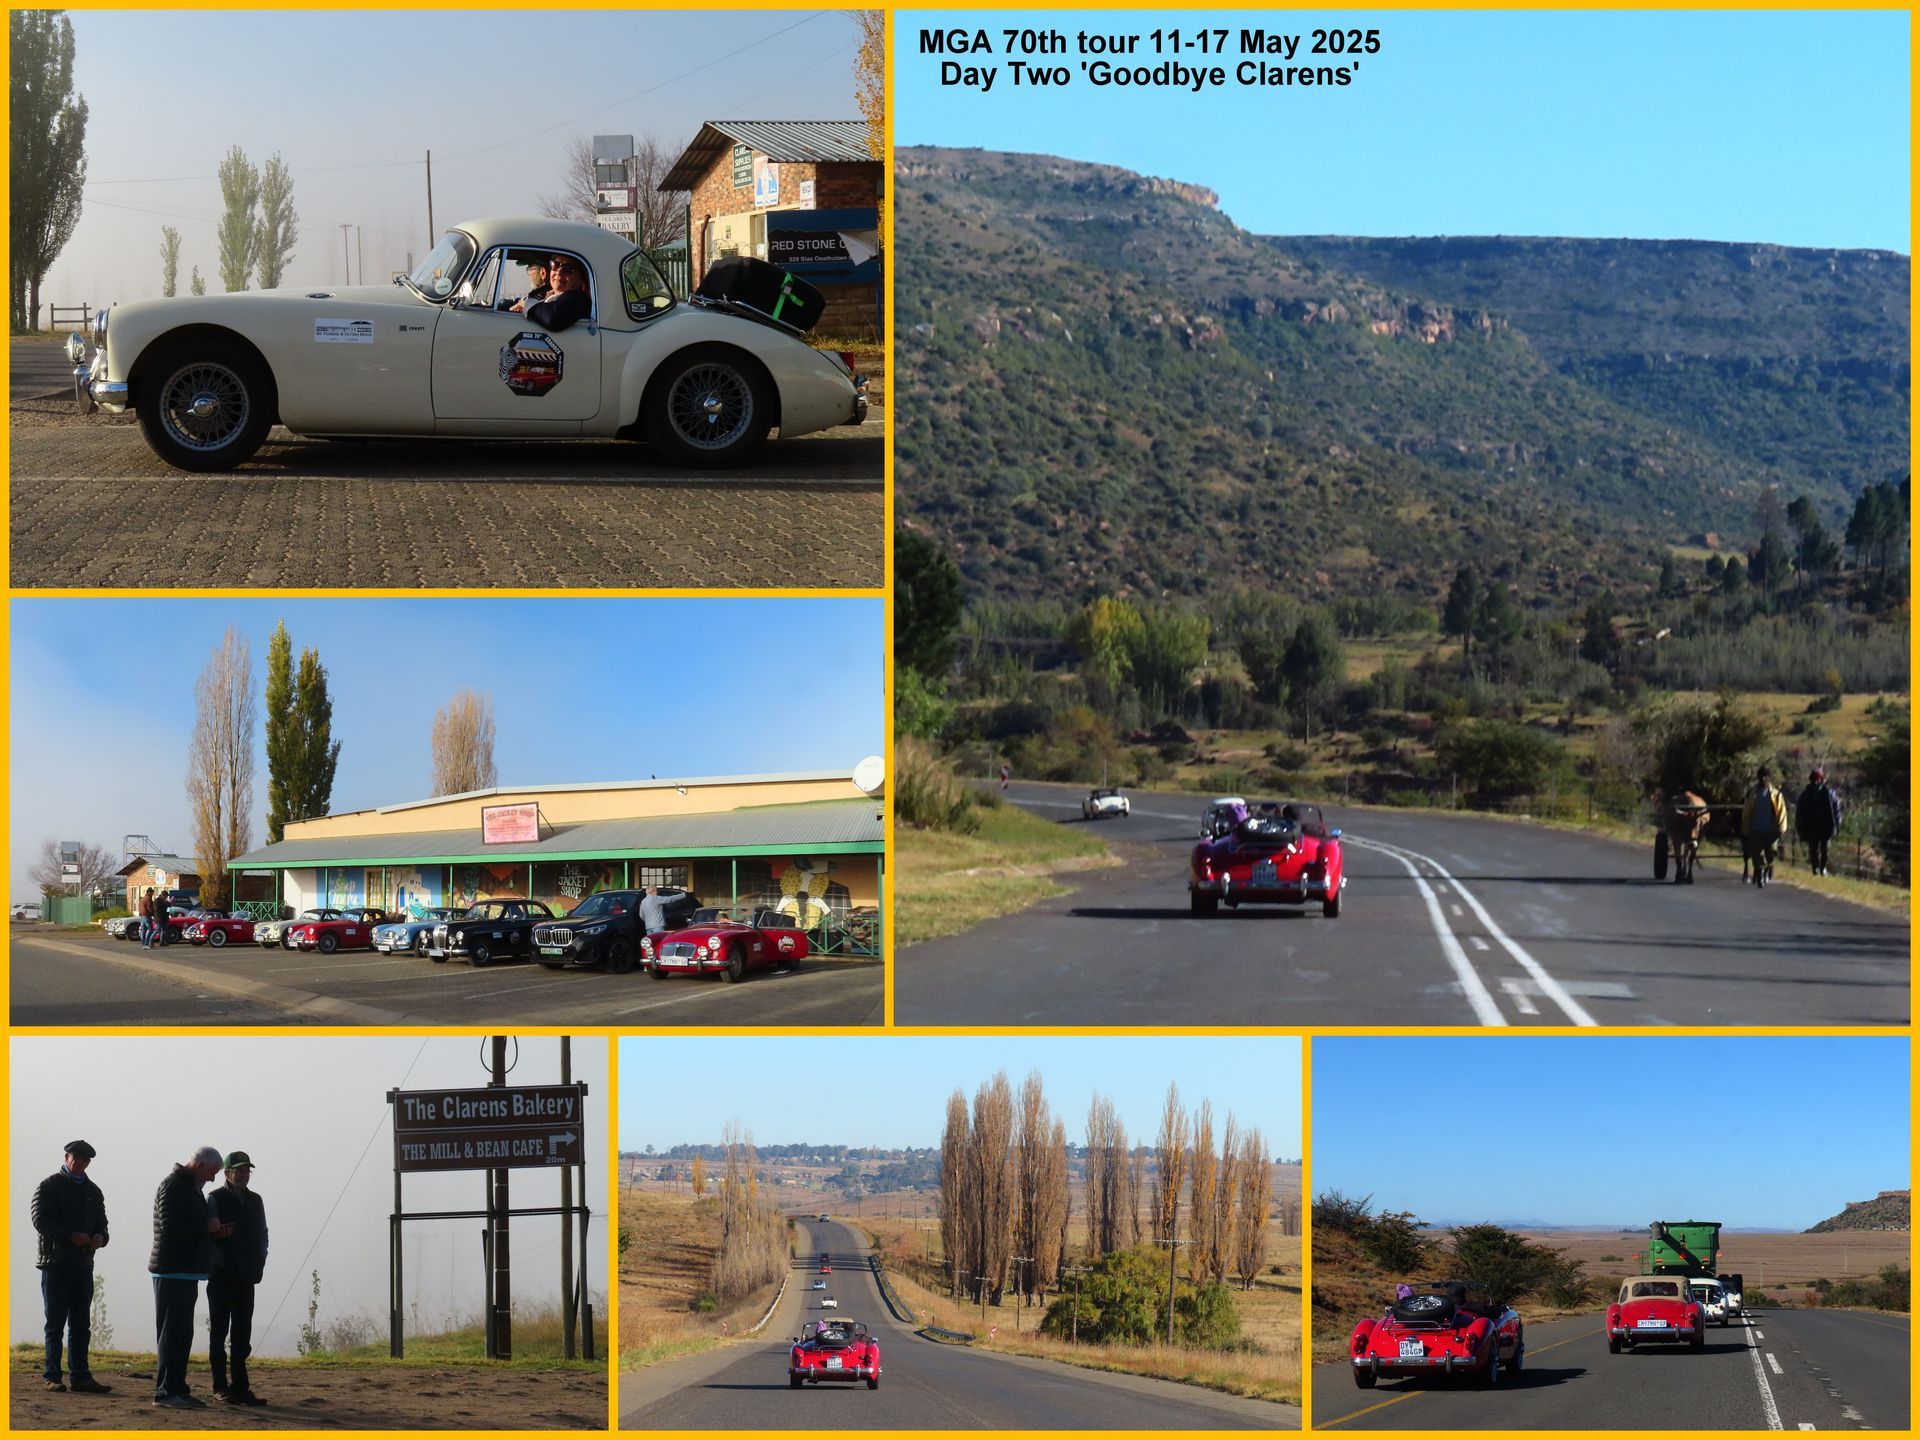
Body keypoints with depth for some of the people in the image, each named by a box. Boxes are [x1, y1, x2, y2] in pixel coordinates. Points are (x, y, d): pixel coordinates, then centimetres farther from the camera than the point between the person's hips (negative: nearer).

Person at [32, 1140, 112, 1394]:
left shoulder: (93, 1191, 17)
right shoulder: (49, 1186, -1)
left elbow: (101, 1222, 20)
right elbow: (41, 1221, -11)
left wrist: (100, 1236, -4)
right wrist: (70, 1236, -22)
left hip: (83, 1264, 5)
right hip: (55, 1262, -5)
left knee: (81, 1325, 7)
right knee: (55, 1323, -3)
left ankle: (80, 1376, 10)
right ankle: (52, 1376, 1)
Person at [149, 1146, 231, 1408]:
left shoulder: (190, 1188, 21)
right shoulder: (173, 1186, -11)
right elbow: (170, 1227, -22)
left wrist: (216, 1232, 11)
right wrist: (206, 1226, -13)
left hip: (185, 1272, 10)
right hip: (172, 1271, -10)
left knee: (182, 1334, 10)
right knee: (171, 1332, -10)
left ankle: (177, 1389, 14)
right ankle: (165, 1391, -9)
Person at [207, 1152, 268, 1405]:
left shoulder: (255, 1201, 14)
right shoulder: (216, 1199, -3)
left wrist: (258, 1265, 5)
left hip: (246, 1278, 5)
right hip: (222, 1277, -5)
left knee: (242, 1335, 5)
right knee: (220, 1332, 1)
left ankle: (240, 1387, 7)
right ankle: (220, 1387, 3)